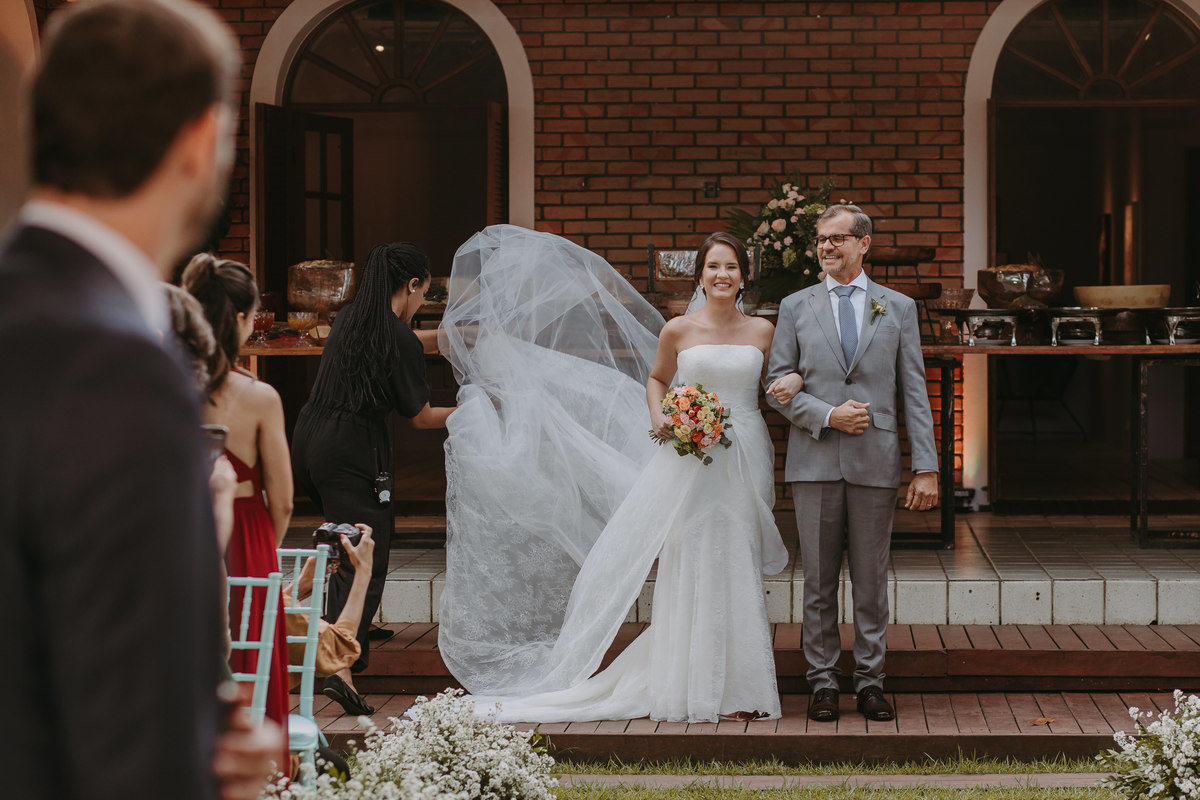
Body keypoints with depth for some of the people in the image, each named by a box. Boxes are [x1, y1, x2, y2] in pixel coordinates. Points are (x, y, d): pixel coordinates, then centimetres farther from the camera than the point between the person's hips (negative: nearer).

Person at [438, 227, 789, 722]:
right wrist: (659, 417, -3)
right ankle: (695, 687, 6)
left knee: (737, 572, 3)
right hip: (691, 459, -1)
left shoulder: (761, 331, 6)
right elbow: (656, 379, 15)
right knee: (690, 569, -2)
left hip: (745, 459, 2)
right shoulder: (678, 331, 1)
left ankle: (741, 687, 10)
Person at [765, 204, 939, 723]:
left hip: (876, 463, 0)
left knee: (872, 581, 5)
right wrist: (827, 417, -11)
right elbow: (777, 385, 5)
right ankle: (823, 682, 12)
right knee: (819, 582, 4)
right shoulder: (795, 307, 8)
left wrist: (926, 467, -2)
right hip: (814, 462, 0)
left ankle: (870, 681, 13)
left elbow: (914, 391, 5)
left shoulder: (898, 308, 8)